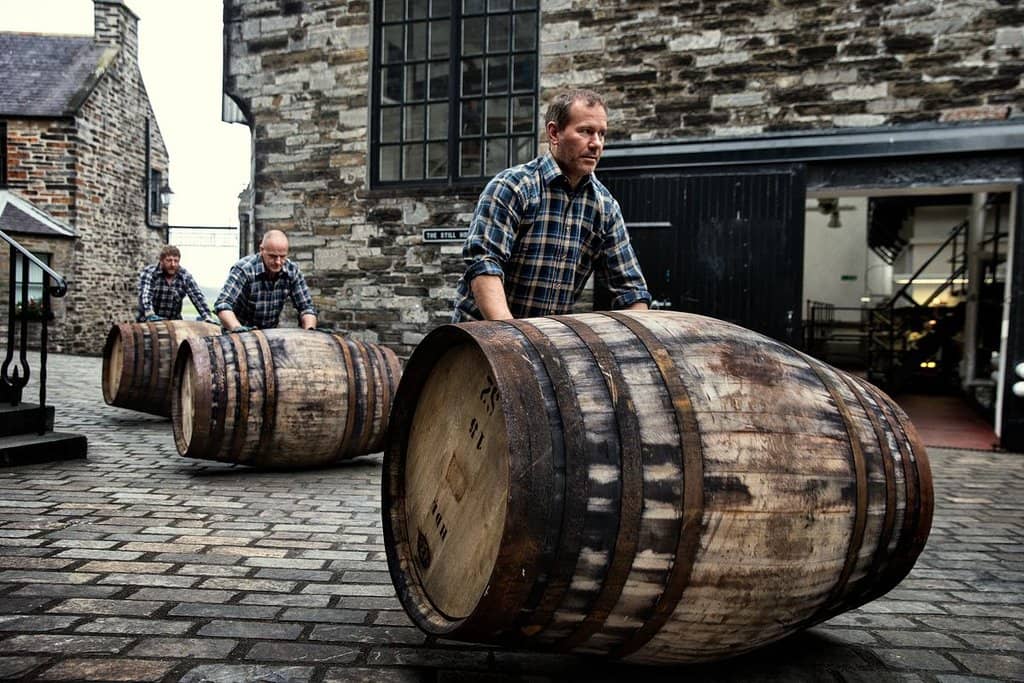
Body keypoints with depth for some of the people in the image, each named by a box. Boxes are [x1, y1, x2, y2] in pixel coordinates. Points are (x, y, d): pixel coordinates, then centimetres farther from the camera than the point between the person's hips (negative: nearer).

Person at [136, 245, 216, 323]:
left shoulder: (185, 276, -1)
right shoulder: (148, 273, -9)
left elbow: (197, 297, -6)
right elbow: (144, 295, -23)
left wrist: (208, 317, -19)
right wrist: (150, 315, -40)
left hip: (173, 322, 2)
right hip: (148, 322, -2)